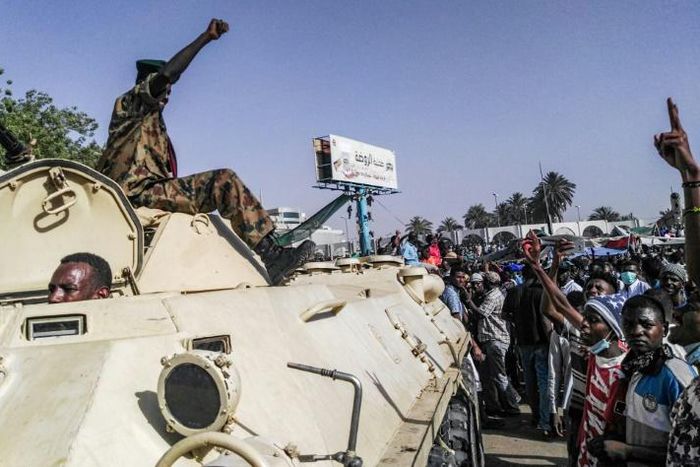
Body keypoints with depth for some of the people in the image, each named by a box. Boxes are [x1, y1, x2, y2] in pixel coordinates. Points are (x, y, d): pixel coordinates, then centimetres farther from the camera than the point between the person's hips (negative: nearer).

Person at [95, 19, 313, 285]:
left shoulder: (153, 124, 31)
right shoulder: (129, 103, 4)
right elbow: (166, 73, -13)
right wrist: (206, 37, -14)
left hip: (151, 191, 9)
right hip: (140, 192, -9)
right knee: (224, 180, -22)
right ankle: (270, 254, -28)